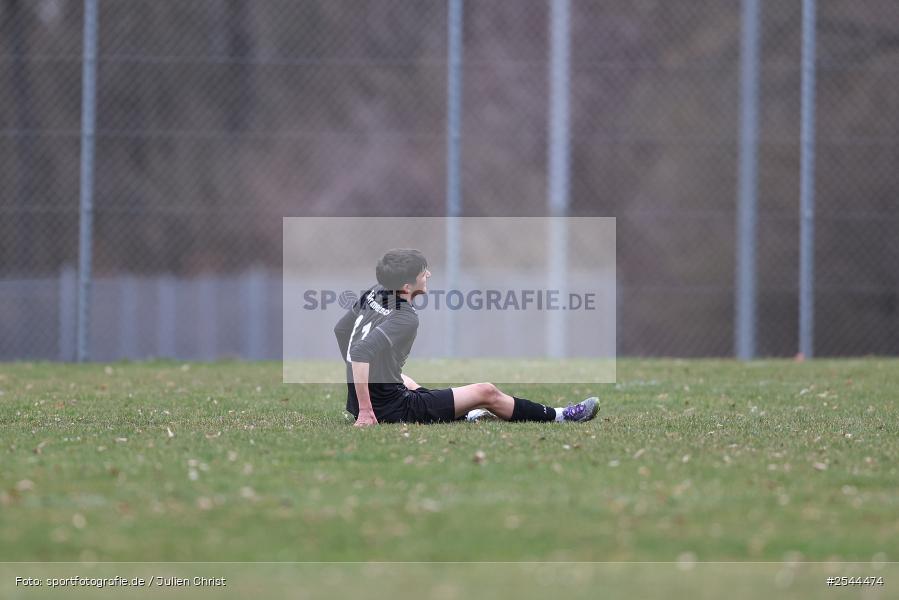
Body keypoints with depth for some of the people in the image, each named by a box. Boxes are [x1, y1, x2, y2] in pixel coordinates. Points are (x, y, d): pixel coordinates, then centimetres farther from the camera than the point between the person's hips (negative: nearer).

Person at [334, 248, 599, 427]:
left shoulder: (374, 294, 3)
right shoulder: (405, 318, -23)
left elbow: (341, 329, 17)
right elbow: (362, 351, -36)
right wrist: (366, 412, -31)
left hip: (357, 400, 9)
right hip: (390, 410, -9)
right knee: (486, 393, 2)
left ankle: (463, 414, 63)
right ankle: (557, 416, 18)